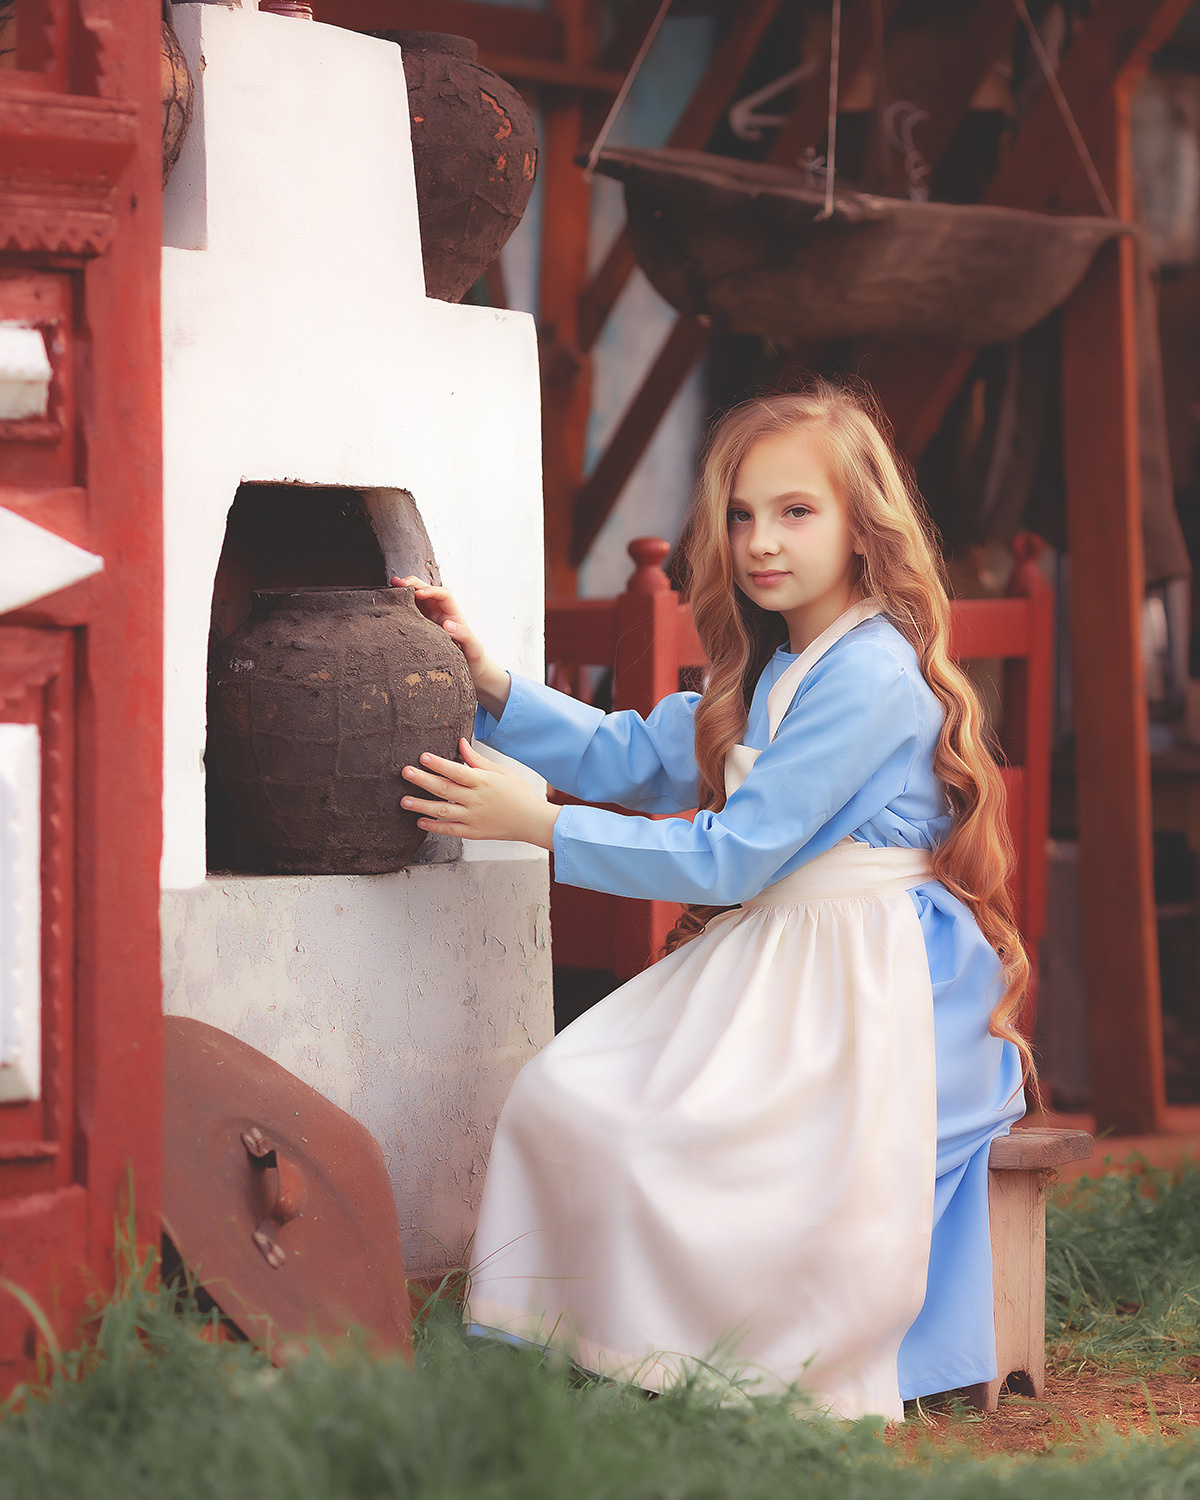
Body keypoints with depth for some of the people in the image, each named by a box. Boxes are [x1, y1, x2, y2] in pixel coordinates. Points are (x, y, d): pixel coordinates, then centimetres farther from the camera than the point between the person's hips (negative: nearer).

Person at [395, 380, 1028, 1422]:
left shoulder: (871, 679, -15)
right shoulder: (766, 675, 17)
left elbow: (730, 859, -18)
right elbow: (628, 757, 18)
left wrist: (539, 825, -14)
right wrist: (492, 685, 5)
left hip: (864, 986, -9)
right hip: (758, 961, 9)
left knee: (646, 1138, -25)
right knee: (560, 1097, -9)